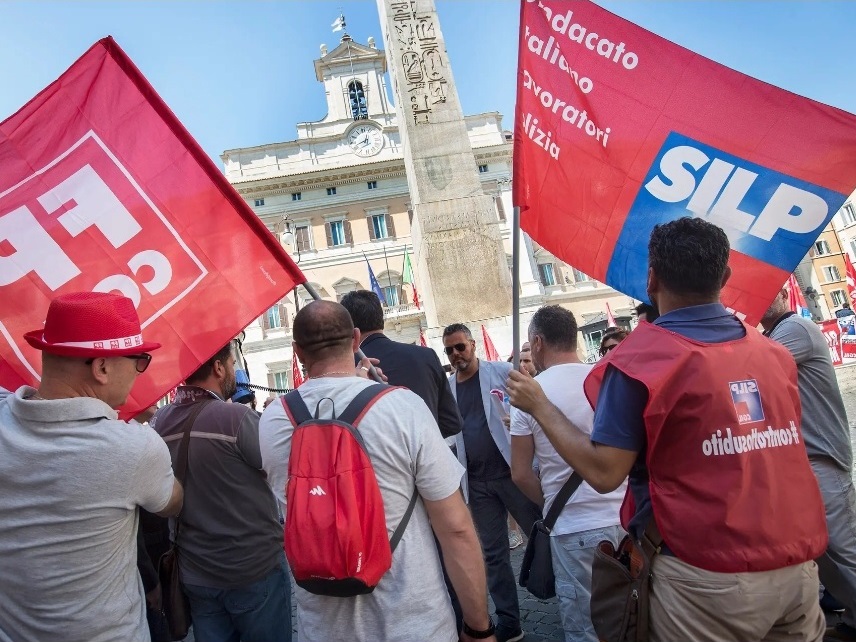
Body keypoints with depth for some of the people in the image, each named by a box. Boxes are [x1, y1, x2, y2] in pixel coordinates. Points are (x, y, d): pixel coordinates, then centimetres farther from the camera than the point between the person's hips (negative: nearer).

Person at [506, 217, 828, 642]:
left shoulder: (640, 359, -16)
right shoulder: (774, 352, 3)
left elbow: (604, 473, -15)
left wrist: (539, 407, -5)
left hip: (707, 575, -5)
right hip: (799, 566, 6)